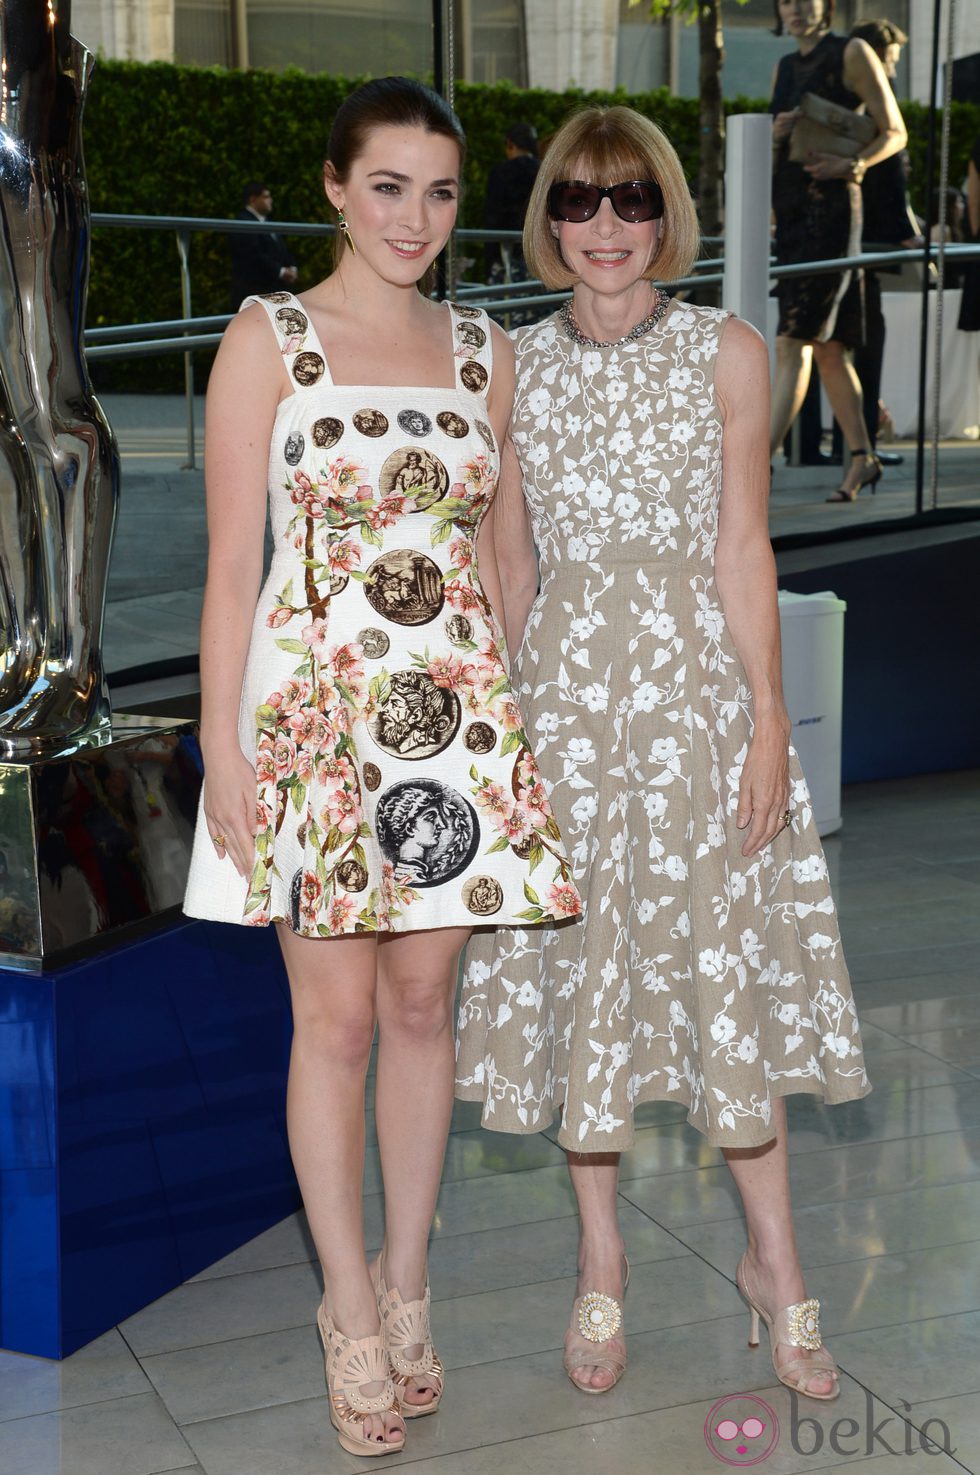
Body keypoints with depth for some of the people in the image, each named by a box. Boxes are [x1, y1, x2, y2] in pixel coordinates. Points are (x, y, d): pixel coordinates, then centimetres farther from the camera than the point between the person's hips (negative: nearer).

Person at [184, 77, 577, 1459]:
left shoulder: (487, 352, 9)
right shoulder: (269, 338, -3)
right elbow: (231, 564, -5)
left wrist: (508, 713, 10)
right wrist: (224, 752, -9)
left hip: (453, 707, 4)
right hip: (312, 705, -3)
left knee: (423, 1003, 10)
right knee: (336, 1015, 3)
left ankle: (404, 1284, 25)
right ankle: (352, 1312, 18)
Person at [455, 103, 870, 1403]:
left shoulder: (726, 352, 2)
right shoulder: (515, 366, 6)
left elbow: (742, 546, -2)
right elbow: (510, 560, 9)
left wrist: (768, 715, -7)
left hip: (698, 677, -1)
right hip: (566, 685, 2)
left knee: (729, 956, 1)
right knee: (581, 963, 6)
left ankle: (774, 1259, 18)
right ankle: (600, 1265, 20)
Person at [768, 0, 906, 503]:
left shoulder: (852, 54, -1)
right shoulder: (784, 68, 18)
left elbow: (895, 132, -3)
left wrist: (852, 164, -21)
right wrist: (776, 136, -5)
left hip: (831, 210, -8)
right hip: (790, 211, 8)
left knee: (794, 343, -15)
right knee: (827, 348, 11)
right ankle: (862, 456, 21)